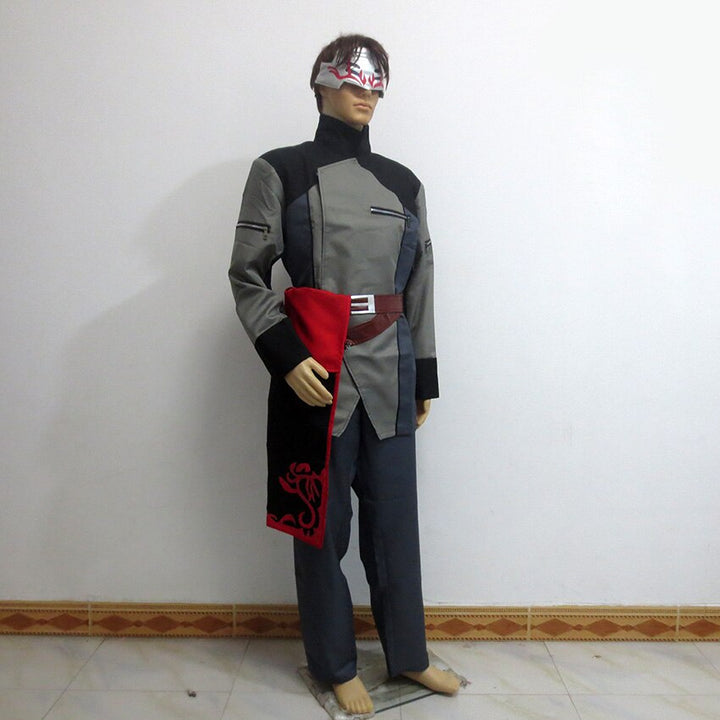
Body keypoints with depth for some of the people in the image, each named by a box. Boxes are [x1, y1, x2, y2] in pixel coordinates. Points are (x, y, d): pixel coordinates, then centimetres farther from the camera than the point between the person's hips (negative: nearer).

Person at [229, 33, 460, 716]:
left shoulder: (403, 184, 13)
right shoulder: (279, 172, 2)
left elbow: (419, 286, 15)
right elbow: (247, 276, -2)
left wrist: (425, 377, 14)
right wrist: (286, 356, -14)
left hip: (390, 376, 4)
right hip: (315, 375, -3)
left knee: (395, 520, 10)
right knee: (321, 525, 6)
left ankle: (408, 653, 30)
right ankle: (336, 665, 26)